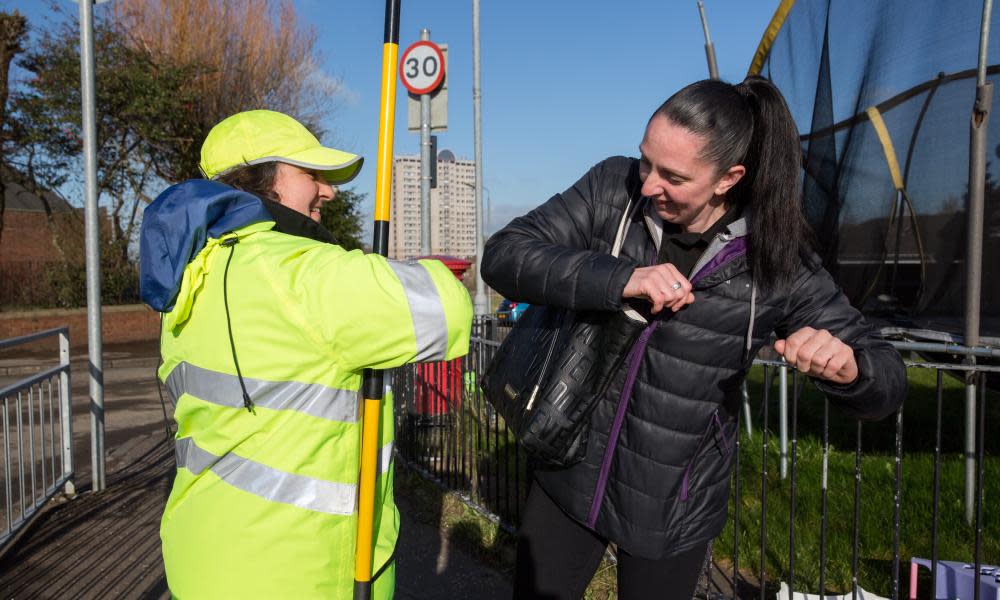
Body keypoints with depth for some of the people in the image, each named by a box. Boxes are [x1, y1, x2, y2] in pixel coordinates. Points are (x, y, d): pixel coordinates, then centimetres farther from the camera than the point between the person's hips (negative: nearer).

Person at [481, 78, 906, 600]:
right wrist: (621, 279, -33)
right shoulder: (614, 188, -12)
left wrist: (848, 365, -31)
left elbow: (886, 385, -6)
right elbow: (502, 256, -19)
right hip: (569, 475, 2)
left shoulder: (776, 262, -13)